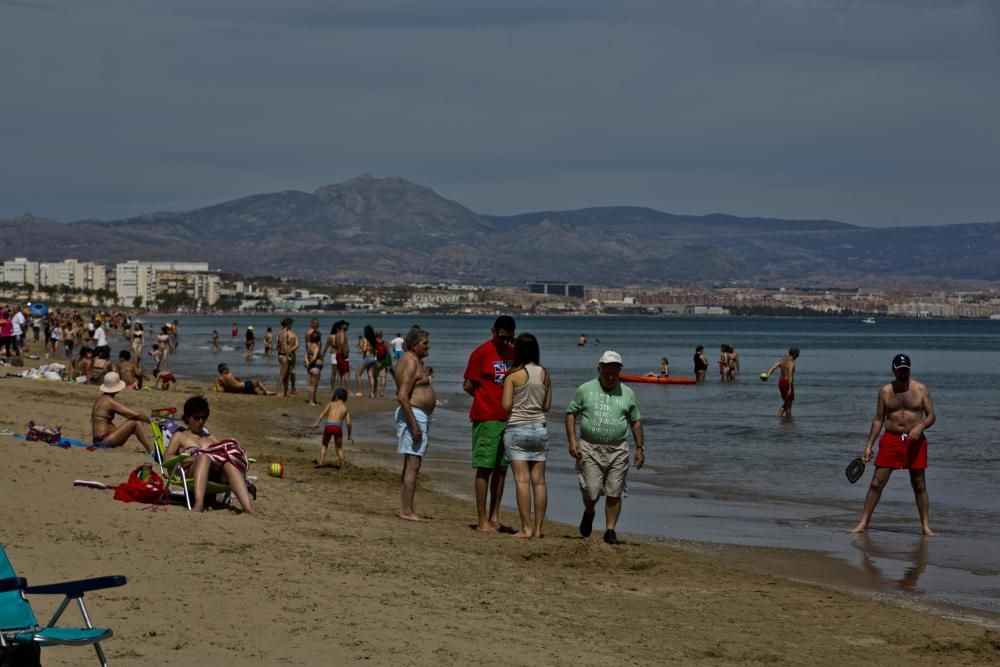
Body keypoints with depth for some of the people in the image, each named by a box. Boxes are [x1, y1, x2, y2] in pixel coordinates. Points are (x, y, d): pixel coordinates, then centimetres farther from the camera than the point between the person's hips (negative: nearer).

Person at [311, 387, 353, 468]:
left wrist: (317, 423, -10)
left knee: (324, 445, 22)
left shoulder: (331, 404, 15)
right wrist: (349, 435, 19)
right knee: (339, 448, 18)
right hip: (338, 427, 0)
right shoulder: (345, 408, 17)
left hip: (328, 426, 0)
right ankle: (341, 465, 9)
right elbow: (348, 423, 9)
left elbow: (324, 412, -3)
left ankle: (321, 462, 9)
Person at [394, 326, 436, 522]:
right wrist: (414, 424, -25)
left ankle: (405, 508, 14)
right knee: (413, 464, -12)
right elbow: (402, 396, -22)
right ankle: (407, 511, -14)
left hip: (418, 416, 11)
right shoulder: (410, 363, -14)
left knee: (410, 464, 11)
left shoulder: (414, 361, 18)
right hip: (413, 415, -11)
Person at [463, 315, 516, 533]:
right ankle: (482, 520, -1)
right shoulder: (481, 353, -7)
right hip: (486, 418, -6)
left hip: (508, 417, 6)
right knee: (485, 468, -4)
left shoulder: (513, 353, 11)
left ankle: (495, 516, 17)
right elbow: (468, 386, -5)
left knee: (501, 468, 9)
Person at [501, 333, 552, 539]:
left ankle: (526, 528, -8)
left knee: (522, 479, -5)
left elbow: (506, 405, -11)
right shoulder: (544, 374, 4)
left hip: (517, 428, -4)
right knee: (539, 480, 5)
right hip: (539, 428, 4)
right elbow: (547, 406, 9)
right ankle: (538, 527, 6)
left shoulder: (513, 375, -9)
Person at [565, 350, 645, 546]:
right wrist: (572, 440, -5)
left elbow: (635, 422, 15)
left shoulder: (627, 394, 10)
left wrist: (639, 448, 9)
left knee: (614, 494, -1)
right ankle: (589, 513, 26)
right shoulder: (585, 390, 4)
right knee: (591, 491, -7)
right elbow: (571, 413, 6)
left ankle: (610, 530, 9)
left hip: (617, 450, 2)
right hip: (590, 448, -2)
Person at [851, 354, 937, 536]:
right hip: (891, 439, 1)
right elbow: (878, 419, 8)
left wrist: (920, 426, -19)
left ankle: (926, 526, 11)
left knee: (919, 486, 4)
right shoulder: (885, 391, 5)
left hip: (914, 441, -1)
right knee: (876, 483, -2)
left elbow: (931, 416, 3)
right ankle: (863, 523, 3)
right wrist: (869, 445, 3)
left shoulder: (921, 389, 1)